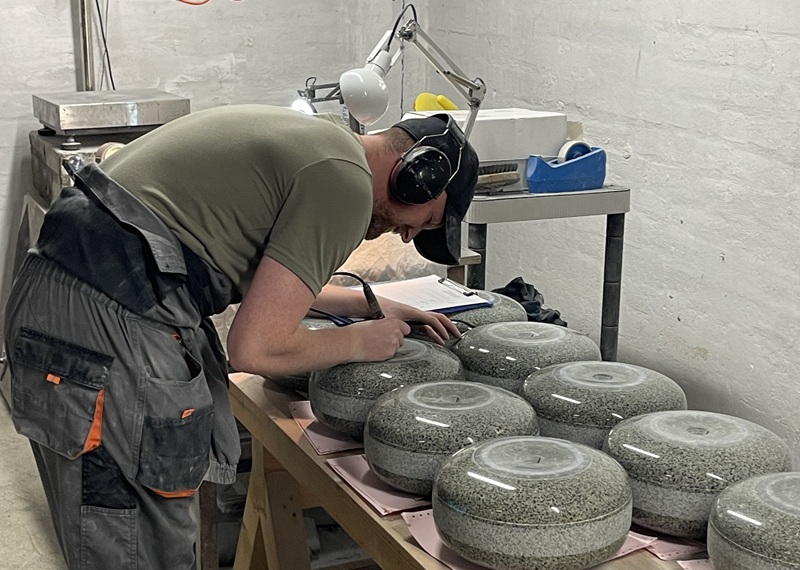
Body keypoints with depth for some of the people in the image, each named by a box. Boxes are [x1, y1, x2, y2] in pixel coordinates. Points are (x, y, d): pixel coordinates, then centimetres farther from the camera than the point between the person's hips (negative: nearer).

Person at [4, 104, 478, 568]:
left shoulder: (310, 133, 18)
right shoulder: (346, 180, -11)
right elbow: (256, 348, -13)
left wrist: (372, 307, 32)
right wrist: (359, 342, 4)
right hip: (110, 323, -10)